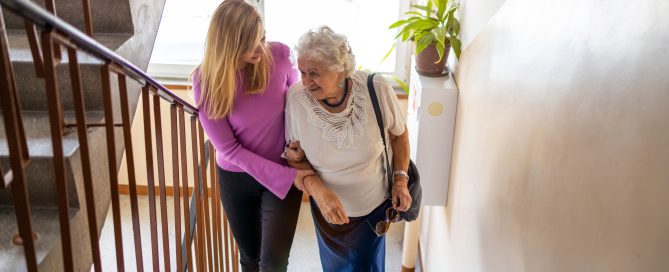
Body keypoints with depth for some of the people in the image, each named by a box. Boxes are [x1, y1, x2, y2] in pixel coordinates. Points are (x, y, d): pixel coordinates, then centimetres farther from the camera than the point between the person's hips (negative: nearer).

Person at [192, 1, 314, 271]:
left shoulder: (280, 55, -17)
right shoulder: (206, 80, -20)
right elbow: (228, 148, -17)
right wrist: (287, 177, -22)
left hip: (285, 171, 0)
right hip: (236, 178, 0)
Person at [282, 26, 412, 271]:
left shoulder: (378, 90, -26)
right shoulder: (296, 98, -25)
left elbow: (399, 133, -5)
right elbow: (296, 159, -14)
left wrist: (401, 180, -11)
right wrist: (318, 190, -31)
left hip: (375, 206, 0)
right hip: (328, 208, 1)